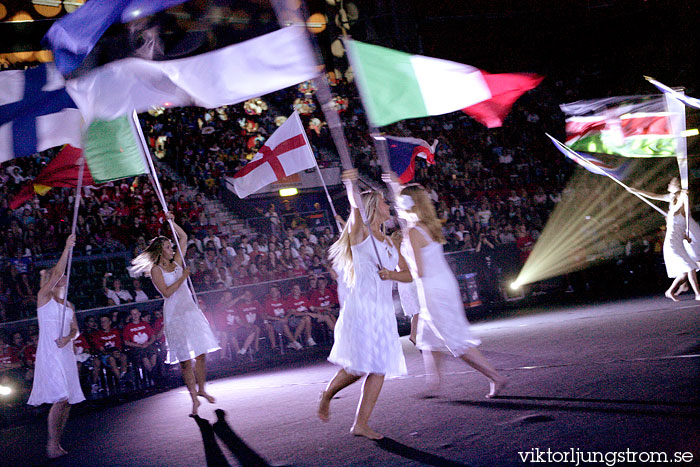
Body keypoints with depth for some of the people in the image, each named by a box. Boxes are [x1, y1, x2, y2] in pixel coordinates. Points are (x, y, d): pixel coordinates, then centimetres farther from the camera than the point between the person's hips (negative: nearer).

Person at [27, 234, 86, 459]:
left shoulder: (68, 305, 19)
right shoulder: (43, 297, 1)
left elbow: (75, 329, 14)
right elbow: (56, 274, -13)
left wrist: (68, 338, -9)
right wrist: (67, 249, -17)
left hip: (66, 353, 6)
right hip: (49, 354, -6)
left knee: (68, 401, 3)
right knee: (60, 398, -17)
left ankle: (56, 444, 12)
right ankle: (52, 445, -10)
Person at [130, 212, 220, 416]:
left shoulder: (176, 262, 11)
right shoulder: (155, 270, -5)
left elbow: (183, 237, 15)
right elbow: (167, 292, -16)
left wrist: (171, 222, 6)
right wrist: (183, 277, -12)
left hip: (190, 309, 6)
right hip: (175, 315, -5)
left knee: (201, 354, 5)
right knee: (185, 360, -3)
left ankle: (201, 390, 21)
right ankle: (194, 399, 5)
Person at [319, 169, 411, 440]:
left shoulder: (388, 242, 20)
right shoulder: (360, 233, 0)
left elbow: (408, 274, 18)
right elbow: (356, 207, -21)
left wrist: (392, 274, -4)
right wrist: (351, 185, -41)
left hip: (384, 311, 7)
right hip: (361, 307, -7)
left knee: (379, 368, 1)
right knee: (358, 367, -9)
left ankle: (361, 424, 6)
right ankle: (326, 395, 19)